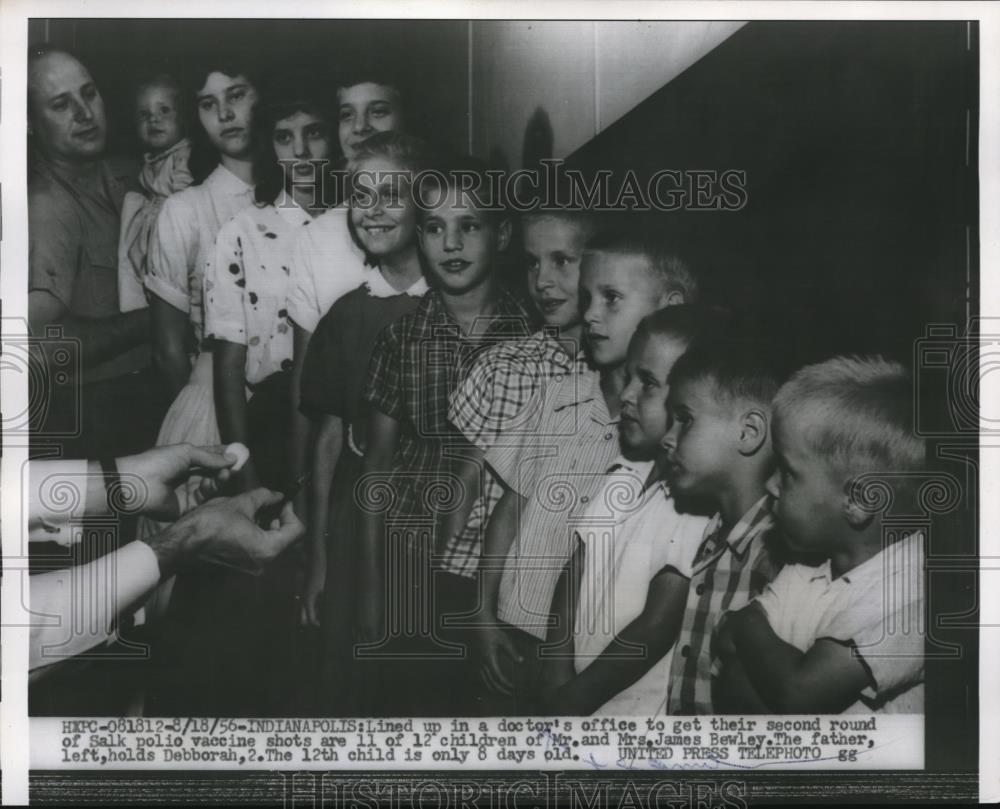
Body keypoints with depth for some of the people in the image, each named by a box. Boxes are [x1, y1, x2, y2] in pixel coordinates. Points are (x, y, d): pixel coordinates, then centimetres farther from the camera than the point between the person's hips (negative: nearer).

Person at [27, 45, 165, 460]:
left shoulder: (120, 177, 5)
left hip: (145, 393, 8)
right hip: (91, 417, -8)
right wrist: (149, 321, -20)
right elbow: (42, 344, -30)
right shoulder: (47, 205, -20)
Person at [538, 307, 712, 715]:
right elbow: (575, 571, 3)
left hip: (634, 710, -5)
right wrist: (557, 679, -7)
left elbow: (655, 628, -18)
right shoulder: (625, 469, 2)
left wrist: (571, 701, -9)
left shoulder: (702, 501, -20)